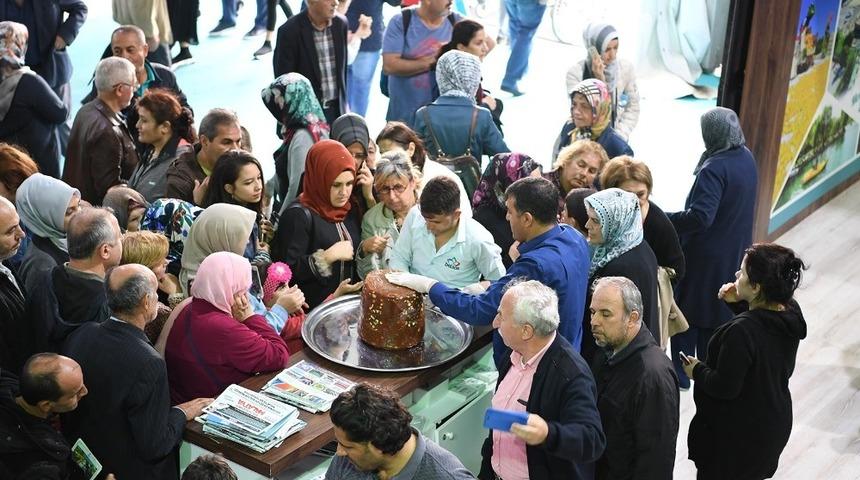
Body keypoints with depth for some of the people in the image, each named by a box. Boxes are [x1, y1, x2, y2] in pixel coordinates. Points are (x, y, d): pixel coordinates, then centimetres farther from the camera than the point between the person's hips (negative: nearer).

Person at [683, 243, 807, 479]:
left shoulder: (741, 331, -36)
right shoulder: (791, 310, -12)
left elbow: (724, 387, -27)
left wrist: (697, 370, -10)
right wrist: (738, 304, -4)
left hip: (737, 434, -7)